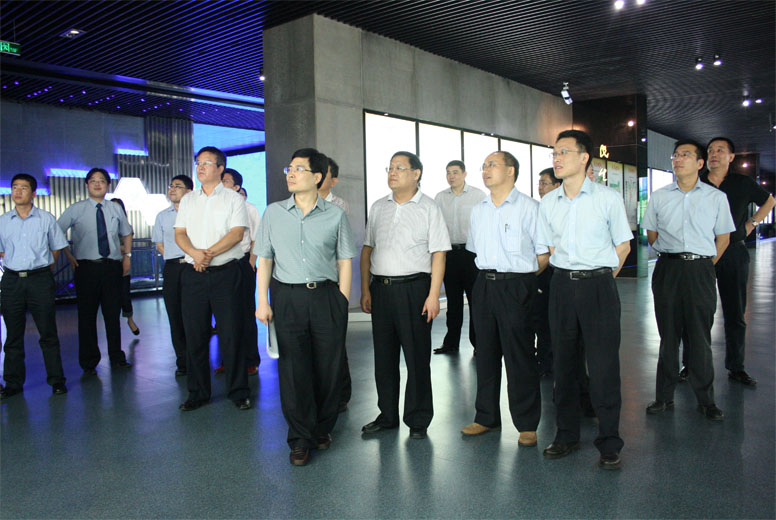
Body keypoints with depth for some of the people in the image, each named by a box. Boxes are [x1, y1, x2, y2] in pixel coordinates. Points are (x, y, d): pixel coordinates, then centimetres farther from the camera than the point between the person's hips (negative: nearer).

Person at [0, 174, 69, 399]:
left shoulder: (46, 219, 1)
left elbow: (56, 248, 9)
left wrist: (44, 269, 6)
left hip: (40, 280, -2)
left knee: (48, 333, 1)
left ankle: (56, 380, 10)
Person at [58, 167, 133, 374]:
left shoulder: (116, 209, 10)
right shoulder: (76, 209, 2)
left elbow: (127, 233, 23)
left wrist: (127, 255, 13)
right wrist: (68, 255, -6)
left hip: (112, 266, 2)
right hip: (86, 267, -2)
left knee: (113, 314, 8)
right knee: (87, 316, 3)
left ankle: (117, 357, 20)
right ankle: (89, 363, 15)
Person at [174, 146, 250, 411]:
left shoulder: (233, 198, 4)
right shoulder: (188, 199, 16)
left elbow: (236, 233, -8)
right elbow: (179, 233, 8)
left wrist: (209, 254, -18)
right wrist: (195, 254, -12)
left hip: (225, 273, -4)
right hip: (193, 274, 4)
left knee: (231, 334, -2)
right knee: (195, 335, 7)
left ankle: (238, 392, 9)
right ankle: (198, 392, 19)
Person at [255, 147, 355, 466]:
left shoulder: (335, 215, 4)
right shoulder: (274, 213, 8)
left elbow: (345, 261, 6)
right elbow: (264, 260, 8)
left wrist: (342, 302, -1)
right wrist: (263, 302, 2)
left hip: (327, 296, 0)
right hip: (287, 297, 1)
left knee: (329, 366, 5)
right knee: (293, 368, 1)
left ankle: (322, 428, 27)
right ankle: (300, 439, 15)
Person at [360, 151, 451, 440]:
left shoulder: (428, 208, -1)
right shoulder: (378, 208, 13)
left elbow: (438, 254, -6)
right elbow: (367, 249, 14)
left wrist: (433, 295, -13)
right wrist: (366, 289, 7)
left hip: (414, 288, -4)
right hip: (380, 287, 5)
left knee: (417, 357, 2)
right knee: (384, 356, 11)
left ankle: (418, 420, 16)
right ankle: (387, 416, 25)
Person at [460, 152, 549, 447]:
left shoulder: (529, 208, -4)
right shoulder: (478, 210, 14)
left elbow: (544, 254, -4)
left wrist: (522, 277, 1)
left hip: (516, 287, -5)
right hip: (484, 286, 6)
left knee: (519, 356, 0)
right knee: (486, 353, 11)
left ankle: (527, 424, 14)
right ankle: (487, 417, 24)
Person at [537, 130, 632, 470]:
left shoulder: (608, 197, -2)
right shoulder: (548, 203, 8)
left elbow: (623, 245, 6)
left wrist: (600, 276, 5)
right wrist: (569, 275, 10)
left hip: (598, 285, -3)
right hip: (562, 285, 4)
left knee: (604, 365, -2)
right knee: (563, 363, 9)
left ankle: (609, 444, 12)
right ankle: (567, 435, 23)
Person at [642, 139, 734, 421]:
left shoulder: (716, 197, 5)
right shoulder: (659, 197, 8)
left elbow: (723, 238, 10)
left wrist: (704, 266, 5)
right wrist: (671, 258, 9)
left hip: (700, 269, -1)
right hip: (667, 269, 1)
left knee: (699, 337, 2)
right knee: (668, 335, 5)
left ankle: (706, 400, 14)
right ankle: (664, 396, 14)